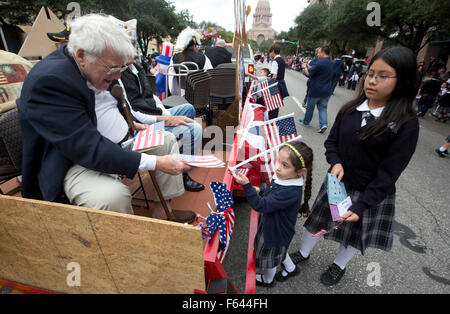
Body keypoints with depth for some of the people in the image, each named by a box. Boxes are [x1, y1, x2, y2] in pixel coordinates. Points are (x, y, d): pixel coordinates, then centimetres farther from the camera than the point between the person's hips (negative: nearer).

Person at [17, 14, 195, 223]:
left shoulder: (95, 69, 1)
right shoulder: (48, 80, -26)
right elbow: (90, 149, -32)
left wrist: (129, 125, 7)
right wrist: (155, 163, -35)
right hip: (77, 161, -9)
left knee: (167, 139, 10)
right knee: (113, 196, -38)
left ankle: (164, 208, 13)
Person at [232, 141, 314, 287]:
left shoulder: (291, 192, -40)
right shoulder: (283, 177, -14)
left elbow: (261, 205, -39)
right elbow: (271, 193, 8)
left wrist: (246, 186, -47)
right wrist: (259, 191, -9)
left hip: (277, 232, -7)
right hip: (271, 224, 8)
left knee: (270, 255, 22)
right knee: (279, 250, 34)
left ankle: (267, 280, 53)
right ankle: (290, 268, 61)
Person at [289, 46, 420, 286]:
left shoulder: (406, 124, -17)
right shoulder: (351, 109, -6)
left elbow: (388, 174, -17)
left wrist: (360, 205, -22)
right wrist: (335, 163, -15)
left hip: (371, 193, -3)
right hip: (336, 182, 3)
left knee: (355, 235, 20)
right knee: (316, 221, 17)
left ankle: (339, 265, 49)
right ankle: (303, 253, 45)